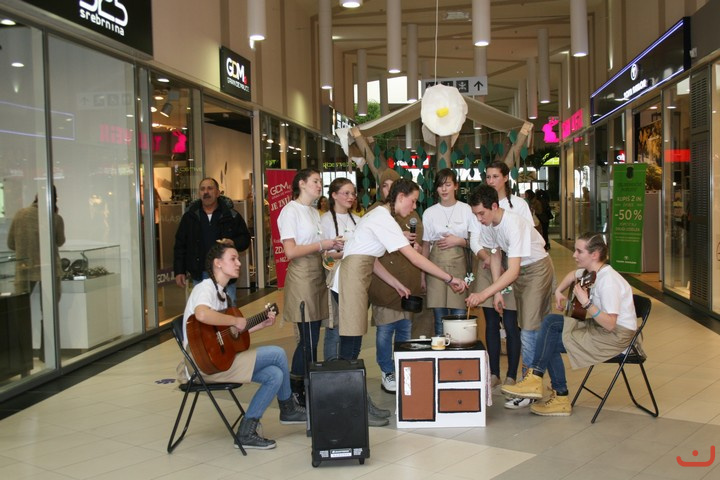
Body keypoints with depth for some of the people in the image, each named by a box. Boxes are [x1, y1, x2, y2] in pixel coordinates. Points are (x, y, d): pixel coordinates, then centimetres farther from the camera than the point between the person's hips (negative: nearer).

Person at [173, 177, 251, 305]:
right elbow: (180, 245, 9)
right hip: (199, 276, 1)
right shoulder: (190, 216, 7)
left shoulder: (231, 215, 2)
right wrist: (179, 271, 5)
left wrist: (233, 243, -15)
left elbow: (245, 238, 7)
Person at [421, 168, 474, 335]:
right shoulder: (429, 213, 7)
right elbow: (425, 245, 9)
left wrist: (459, 241, -10)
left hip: (459, 265, 0)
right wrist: (422, 276, 5)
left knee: (459, 317, -4)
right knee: (440, 318, 1)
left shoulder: (466, 210, 5)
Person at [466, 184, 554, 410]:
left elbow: (513, 271, -36)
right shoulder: (487, 224, -10)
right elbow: (495, 255, 4)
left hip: (537, 268, -8)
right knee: (528, 327, 13)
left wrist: (484, 294, -42)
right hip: (519, 270, 8)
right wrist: (497, 292, -1)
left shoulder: (514, 224, -33)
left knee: (530, 327, -11)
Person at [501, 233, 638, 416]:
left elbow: (610, 324, -29)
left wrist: (586, 303, -31)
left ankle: (535, 377, -4)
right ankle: (561, 398, -1)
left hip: (617, 335, -9)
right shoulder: (591, 272, 4)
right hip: (598, 328, 9)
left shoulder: (608, 281, -23)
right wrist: (559, 291, 12)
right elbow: (572, 275, 29)